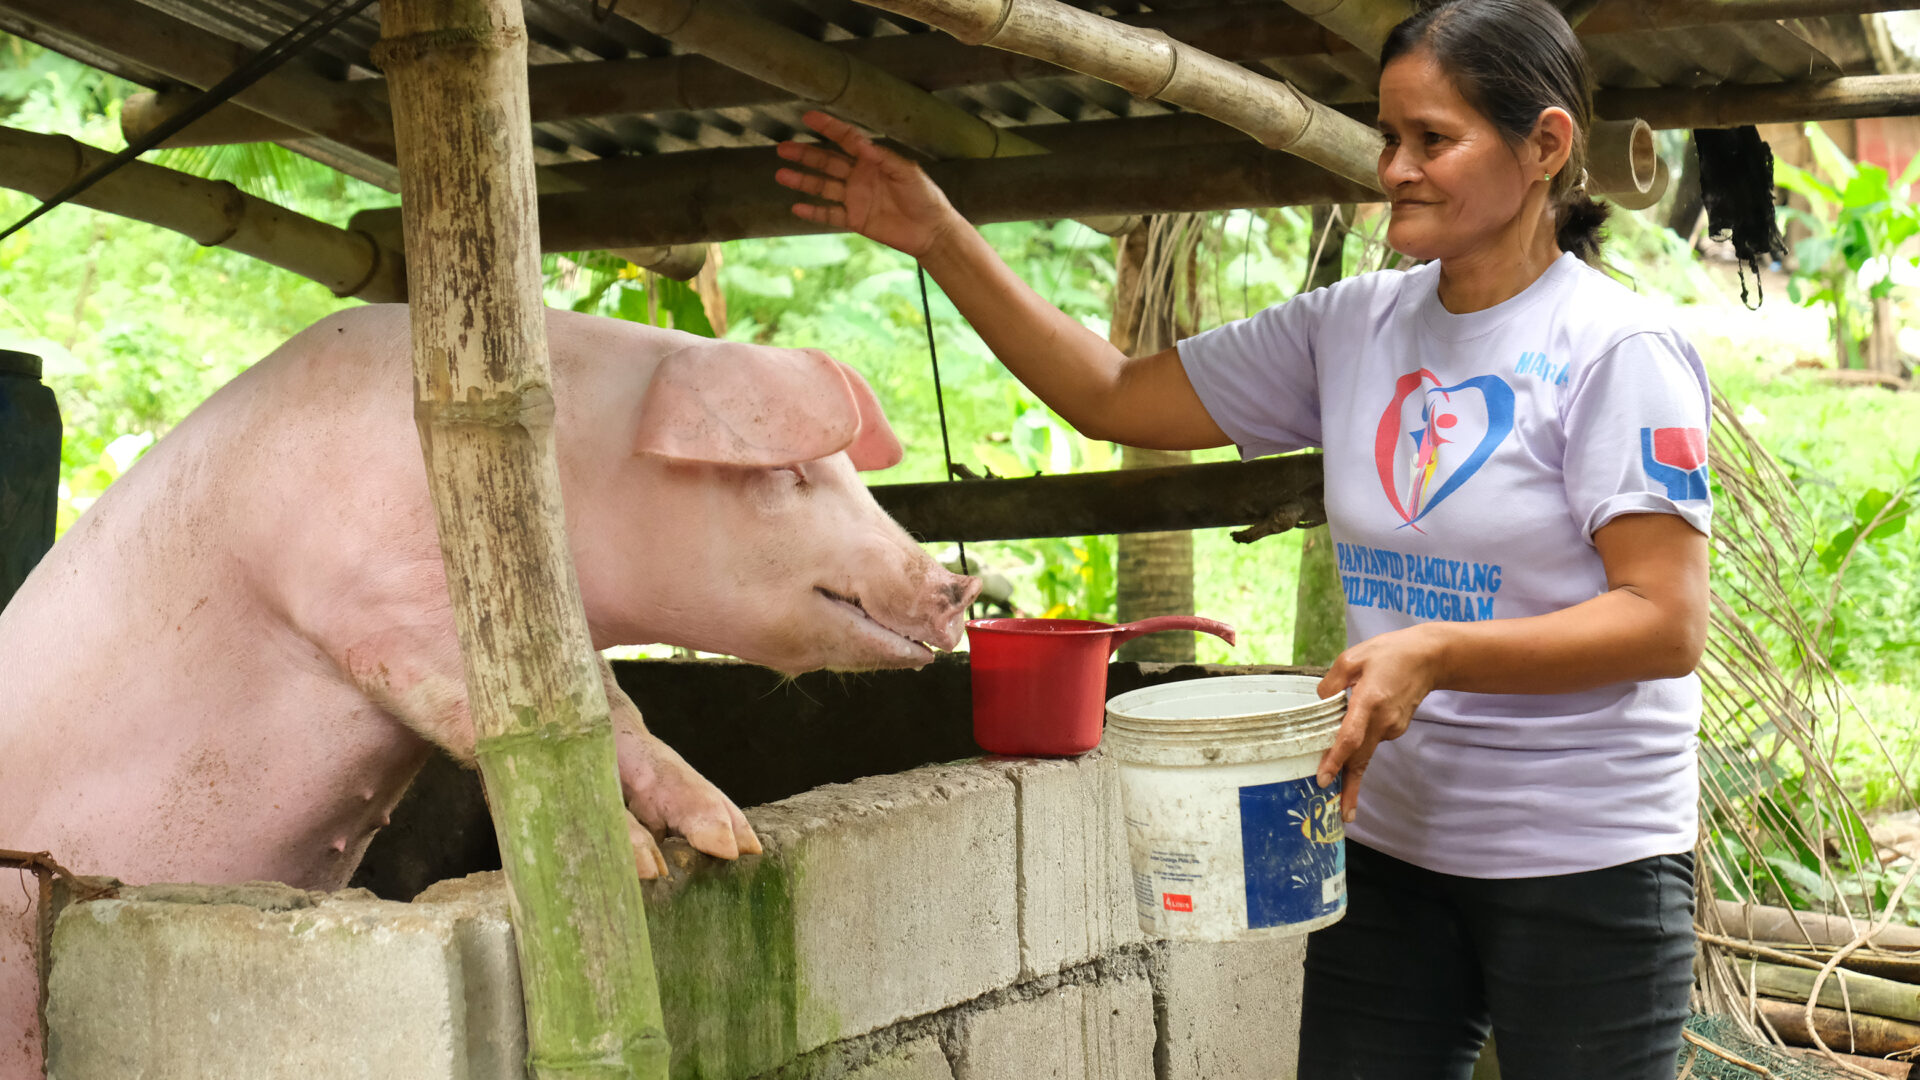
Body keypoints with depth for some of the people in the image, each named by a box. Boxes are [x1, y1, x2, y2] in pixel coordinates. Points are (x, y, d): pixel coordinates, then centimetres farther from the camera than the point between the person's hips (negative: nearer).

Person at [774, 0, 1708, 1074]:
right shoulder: (1354, 327, 7)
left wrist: (1436, 653, -27)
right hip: (1389, 847, 5)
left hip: (1585, 869, -5)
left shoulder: (1618, 350, -12)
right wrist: (944, 243, 5)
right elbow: (1114, 396, 11)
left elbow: (1668, 622, -17)